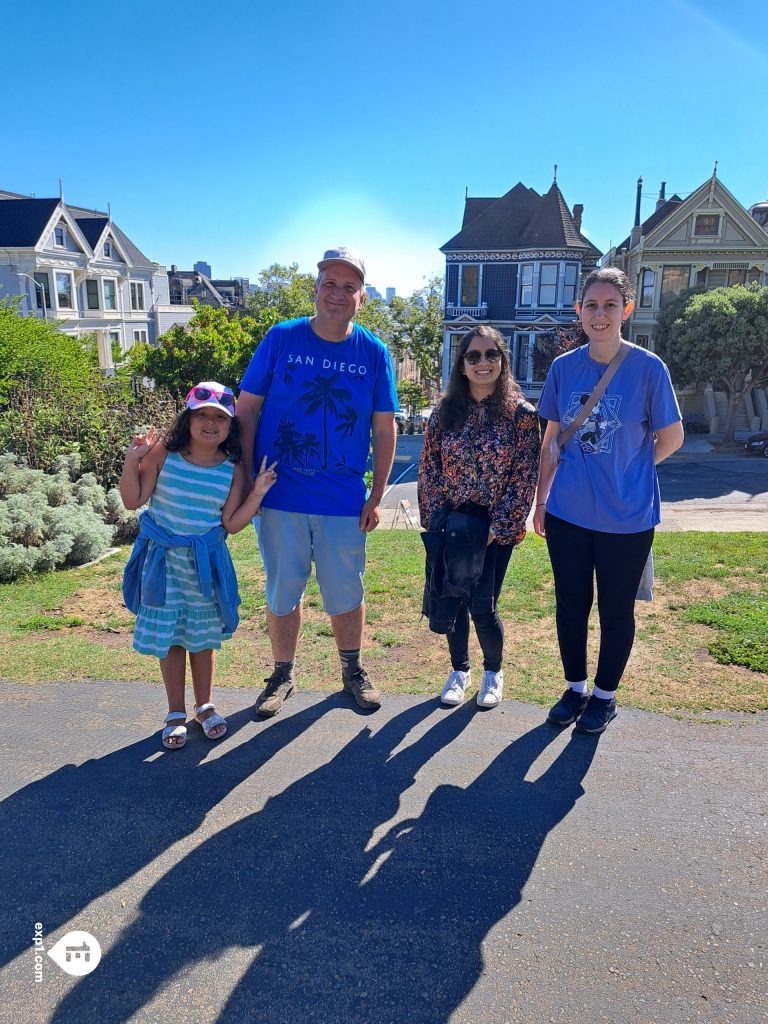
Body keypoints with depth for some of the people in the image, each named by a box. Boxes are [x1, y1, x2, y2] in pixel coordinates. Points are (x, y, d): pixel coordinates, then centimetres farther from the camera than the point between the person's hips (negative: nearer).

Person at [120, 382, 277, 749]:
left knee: (203, 637, 13)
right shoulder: (163, 454, -9)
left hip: (206, 562, 1)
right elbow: (133, 500, -6)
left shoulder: (232, 470, -5)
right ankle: (176, 713, 25)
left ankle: (205, 706, 33)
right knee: (169, 636, 7)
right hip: (163, 559, -1)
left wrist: (257, 493, -14)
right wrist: (132, 461, -18)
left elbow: (232, 524, -6)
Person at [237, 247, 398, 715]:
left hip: (344, 501, 1)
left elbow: (384, 429, 4)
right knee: (282, 592, 12)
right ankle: (283, 676, 32)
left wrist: (377, 497, 1)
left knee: (346, 593, 12)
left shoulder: (374, 352, -1)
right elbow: (247, 410, 0)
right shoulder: (281, 338, -3)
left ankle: (353, 670, 35)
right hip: (279, 496, 0)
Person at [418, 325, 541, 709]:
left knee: (482, 606, -2)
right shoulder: (446, 411, 2)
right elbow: (428, 468, 4)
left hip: (494, 527, -3)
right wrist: (435, 519, -4)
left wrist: (497, 528, -12)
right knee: (452, 601, 11)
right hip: (449, 525, 3)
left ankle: (494, 671, 28)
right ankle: (459, 670, 35)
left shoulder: (521, 413, -6)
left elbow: (525, 476, -7)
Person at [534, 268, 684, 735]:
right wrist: (541, 498, 9)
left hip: (627, 516, -3)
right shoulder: (564, 367, 1)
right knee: (571, 603, 13)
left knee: (616, 609, 11)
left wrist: (625, 471, 0)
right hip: (567, 513, 3)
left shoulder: (648, 368, -10)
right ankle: (575, 688, 33)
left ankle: (605, 695, 31)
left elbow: (671, 437, -2)